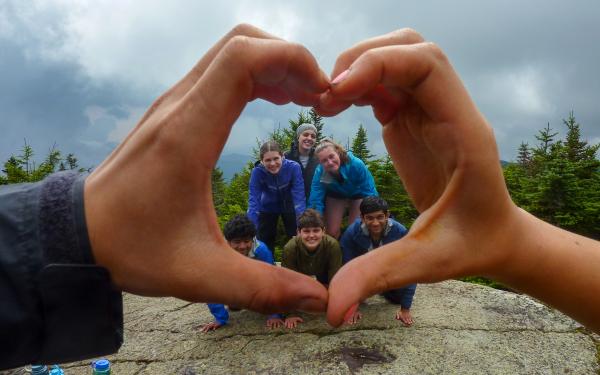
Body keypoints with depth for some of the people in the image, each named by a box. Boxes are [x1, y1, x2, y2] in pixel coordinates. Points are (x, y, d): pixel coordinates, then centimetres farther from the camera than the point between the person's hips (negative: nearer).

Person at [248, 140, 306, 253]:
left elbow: (299, 198, -32)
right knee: (265, 241, 10)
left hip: (289, 205, 0)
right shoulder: (257, 172, -29)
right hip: (268, 207, 1)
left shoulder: (293, 167, -31)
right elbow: (253, 201, -30)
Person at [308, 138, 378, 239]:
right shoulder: (319, 172, -34)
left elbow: (370, 192, -30)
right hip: (335, 195, 1)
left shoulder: (356, 164, -39)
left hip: (358, 194, -1)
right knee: (332, 232, -1)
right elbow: (315, 201, -30)